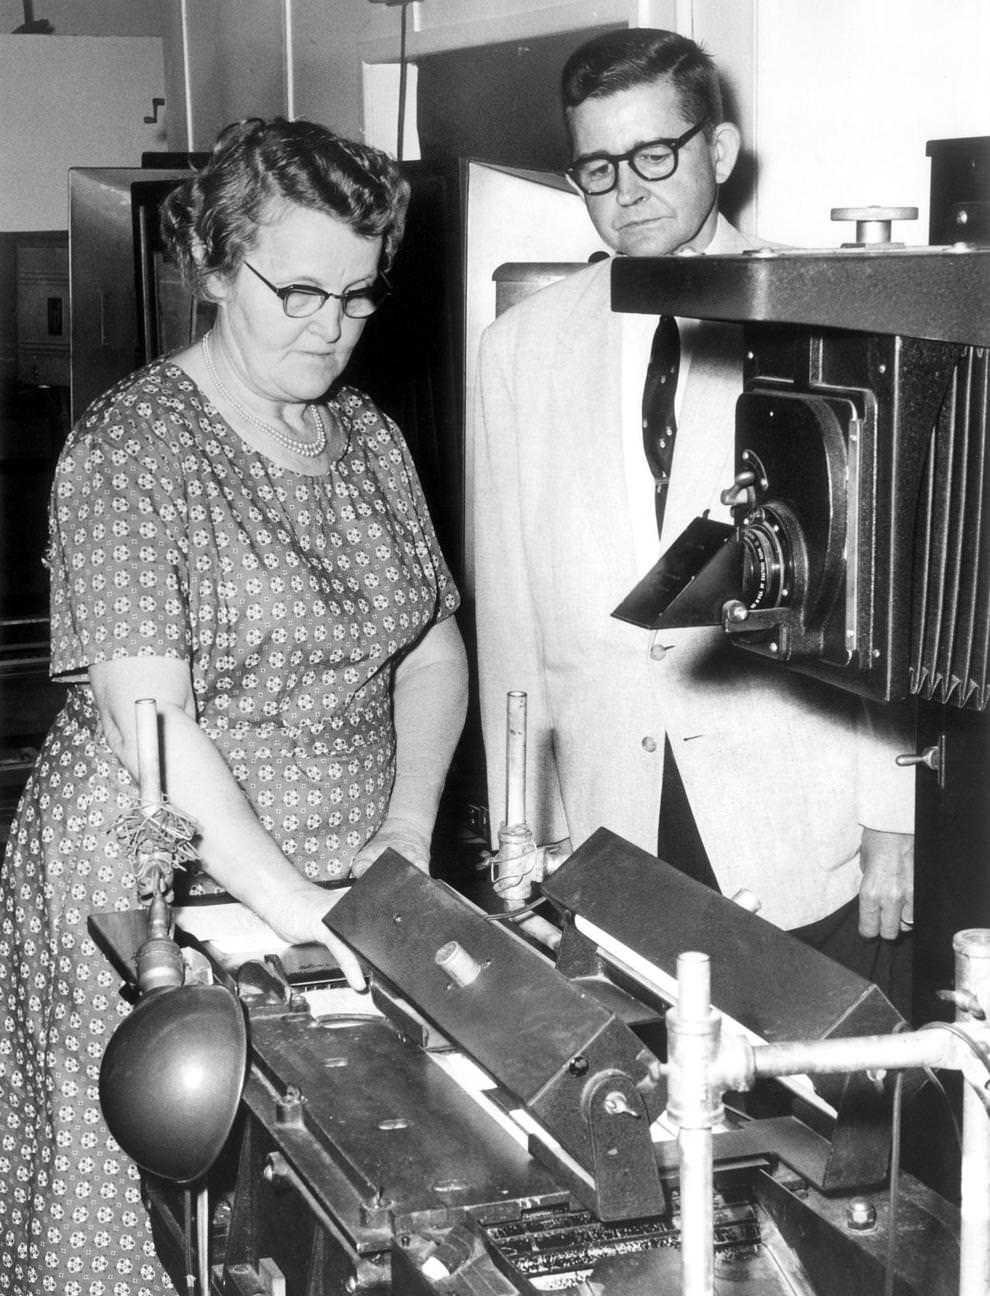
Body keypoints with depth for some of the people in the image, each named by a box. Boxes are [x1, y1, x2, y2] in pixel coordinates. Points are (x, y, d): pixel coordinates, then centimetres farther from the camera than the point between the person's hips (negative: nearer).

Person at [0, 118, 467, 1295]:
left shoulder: (368, 435, 9)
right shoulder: (131, 446, -12)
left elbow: (432, 650, 12)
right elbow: (150, 719, -20)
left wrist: (408, 831, -3)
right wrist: (290, 904, -24)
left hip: (351, 893, 6)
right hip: (164, 897, -5)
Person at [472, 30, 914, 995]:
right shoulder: (521, 348, 7)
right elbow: (508, 600, 7)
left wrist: (891, 817, -4)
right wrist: (520, 829, 6)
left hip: (799, 841, -2)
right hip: (603, 823, 2)